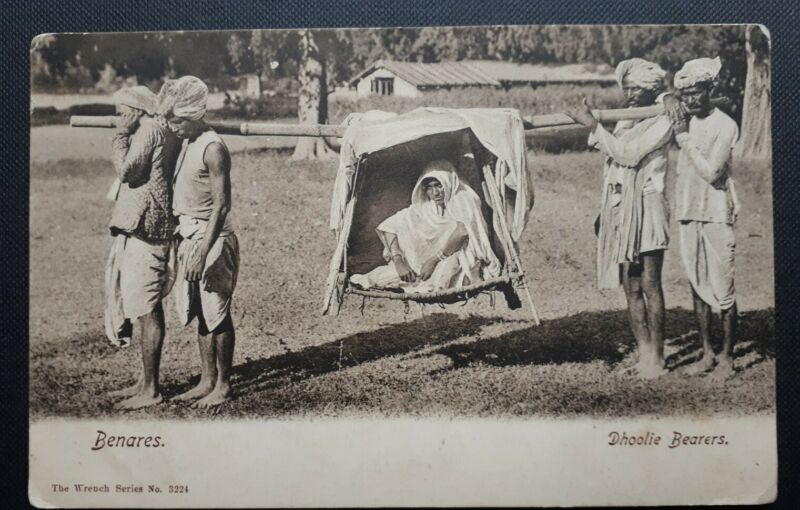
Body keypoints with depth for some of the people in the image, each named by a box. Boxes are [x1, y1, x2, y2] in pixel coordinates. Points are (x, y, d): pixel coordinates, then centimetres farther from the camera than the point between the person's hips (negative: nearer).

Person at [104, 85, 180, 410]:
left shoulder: (148, 130, -11)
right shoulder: (164, 132, 18)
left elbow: (126, 170, -20)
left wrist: (121, 134, -10)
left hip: (144, 228, -11)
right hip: (142, 227, 11)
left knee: (146, 309, -6)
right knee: (147, 308, 15)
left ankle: (150, 390, 1)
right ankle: (145, 382, 24)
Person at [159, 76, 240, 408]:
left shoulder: (213, 148, -15)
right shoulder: (187, 144, 12)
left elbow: (221, 205, -19)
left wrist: (202, 252, -23)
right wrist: (181, 240, 16)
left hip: (213, 239, -9)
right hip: (189, 236, 9)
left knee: (217, 313, 0)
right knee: (200, 313, 13)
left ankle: (223, 385, 11)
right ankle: (207, 381, 23)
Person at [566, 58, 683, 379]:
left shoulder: (662, 122, -2)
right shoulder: (623, 122, 19)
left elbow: (629, 153, -15)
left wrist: (592, 124, -14)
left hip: (646, 209, -6)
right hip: (619, 211, 6)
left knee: (650, 286, -7)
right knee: (631, 288, 7)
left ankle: (656, 356, -2)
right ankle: (643, 350, 14)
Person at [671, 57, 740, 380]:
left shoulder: (725, 126, -9)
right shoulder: (685, 123, 9)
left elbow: (711, 172, -18)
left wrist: (684, 139, -13)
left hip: (716, 216, -6)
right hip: (688, 214, 6)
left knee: (723, 290, -1)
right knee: (697, 287, 11)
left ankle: (727, 357, 11)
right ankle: (707, 353, 21)